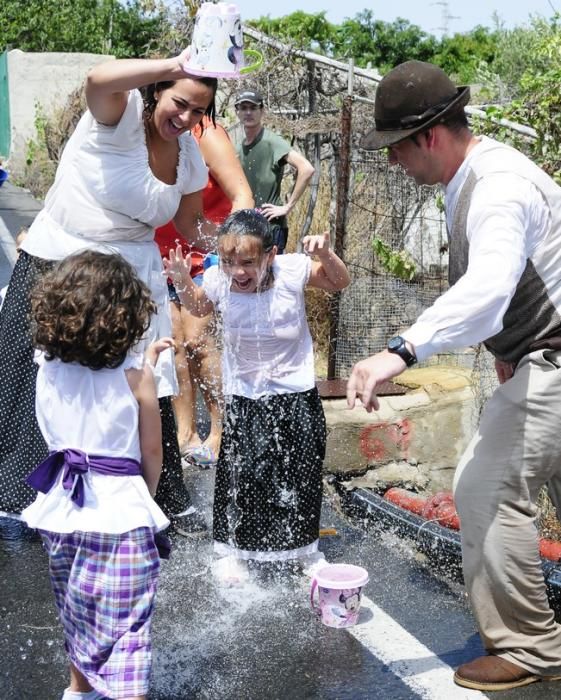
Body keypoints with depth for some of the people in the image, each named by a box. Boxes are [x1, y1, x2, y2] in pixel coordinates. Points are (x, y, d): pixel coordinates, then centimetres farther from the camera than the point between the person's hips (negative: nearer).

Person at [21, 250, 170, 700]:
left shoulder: (47, 366, -1)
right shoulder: (134, 374, -13)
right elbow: (152, 452, -7)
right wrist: (147, 494, 10)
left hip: (63, 505, 6)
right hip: (120, 508, -5)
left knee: (76, 609, 26)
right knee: (126, 625, 3)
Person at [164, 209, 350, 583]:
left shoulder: (292, 270, -20)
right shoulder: (218, 280, -17)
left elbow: (340, 283, 0)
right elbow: (199, 307, 9)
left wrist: (326, 254, -19)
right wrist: (184, 283, -11)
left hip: (297, 396, 0)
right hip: (244, 399, 0)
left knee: (301, 478, 11)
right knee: (240, 477, 1)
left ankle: (305, 548, 34)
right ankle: (232, 550, 26)